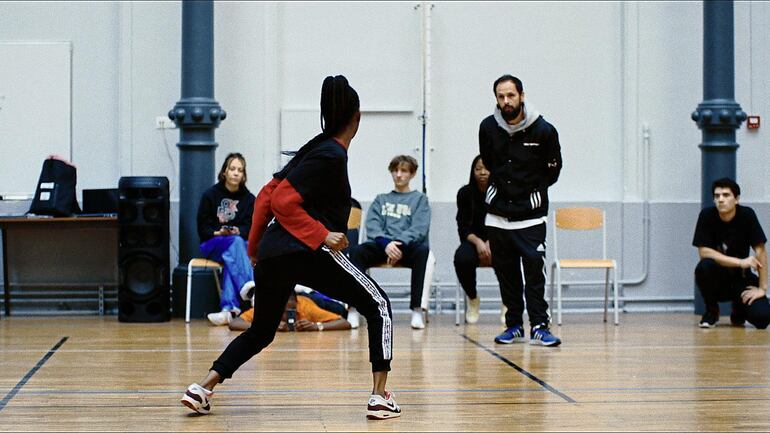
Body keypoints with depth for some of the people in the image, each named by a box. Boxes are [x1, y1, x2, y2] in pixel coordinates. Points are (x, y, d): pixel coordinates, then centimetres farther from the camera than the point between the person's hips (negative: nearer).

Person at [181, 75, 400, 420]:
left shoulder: (316, 148, 17)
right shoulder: (331, 155, -8)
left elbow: (266, 196, 17)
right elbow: (281, 201, -15)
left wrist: (255, 245, 23)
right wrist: (323, 235, -16)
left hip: (272, 254, 9)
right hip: (306, 252, -9)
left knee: (260, 332, 23)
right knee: (379, 307, 4)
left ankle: (202, 389, 12)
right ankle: (380, 398, -3)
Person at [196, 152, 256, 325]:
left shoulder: (249, 199, 9)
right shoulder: (210, 195, 4)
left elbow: (250, 228, 3)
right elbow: (202, 228, 4)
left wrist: (237, 231, -18)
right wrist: (219, 233, -15)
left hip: (241, 242, 1)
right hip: (212, 244, -1)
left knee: (231, 258, -37)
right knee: (236, 242, -36)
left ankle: (229, 308, -51)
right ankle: (250, 288, -59)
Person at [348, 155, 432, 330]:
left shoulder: (419, 199, 18)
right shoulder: (381, 199, 24)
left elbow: (419, 228, 0)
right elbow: (372, 226, 6)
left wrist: (399, 243, -19)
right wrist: (386, 244, -16)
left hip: (408, 246, -2)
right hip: (381, 246, 2)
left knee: (423, 251, -37)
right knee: (356, 252, -30)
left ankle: (417, 310, -42)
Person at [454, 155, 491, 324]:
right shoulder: (465, 193, -2)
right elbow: (463, 228, -4)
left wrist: (491, 242, -24)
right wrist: (478, 242, -23)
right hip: (473, 241, 1)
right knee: (462, 258, -34)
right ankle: (472, 299, -4)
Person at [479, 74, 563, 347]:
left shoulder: (544, 130, -8)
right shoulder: (488, 128, 0)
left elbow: (553, 170, 7)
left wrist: (533, 192, 8)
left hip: (531, 216, -3)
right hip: (497, 215, 3)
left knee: (534, 273, -8)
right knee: (506, 273, 7)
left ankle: (539, 326, -2)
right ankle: (514, 326, 15)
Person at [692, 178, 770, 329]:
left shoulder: (747, 215, -12)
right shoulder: (707, 215, -12)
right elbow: (704, 251, -17)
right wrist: (741, 262, -22)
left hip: (741, 278, 1)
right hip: (716, 279, 0)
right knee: (704, 267, -35)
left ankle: (739, 308, 16)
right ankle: (711, 311, -6)